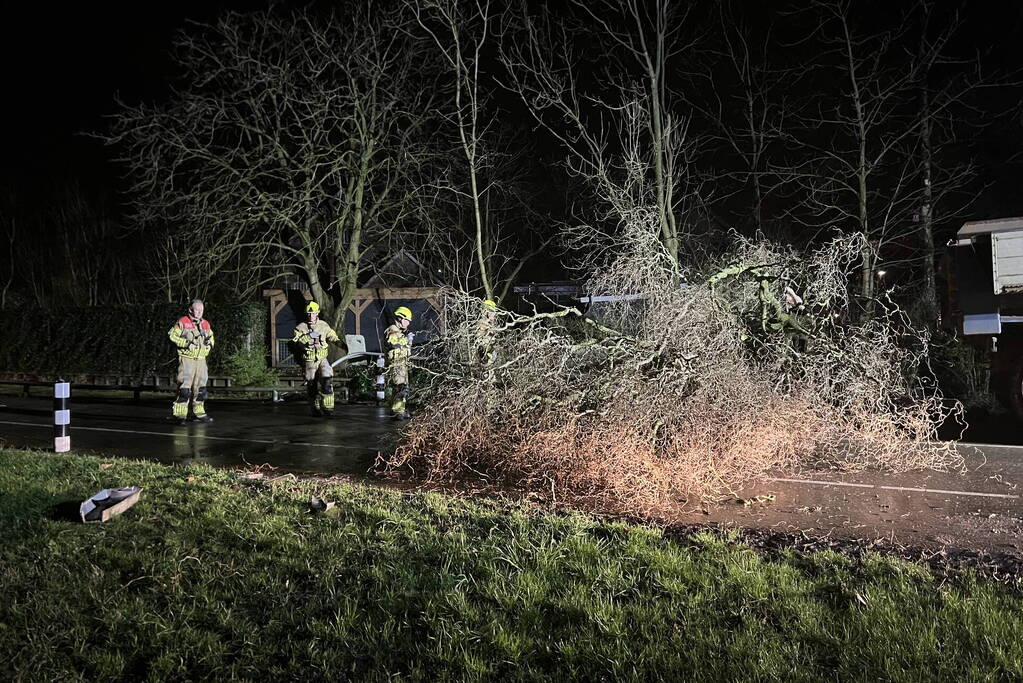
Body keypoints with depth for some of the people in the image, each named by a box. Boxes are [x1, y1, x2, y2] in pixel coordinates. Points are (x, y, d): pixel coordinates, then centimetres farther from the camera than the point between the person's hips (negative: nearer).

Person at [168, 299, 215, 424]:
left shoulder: (206, 324, 14)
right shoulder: (182, 322, -4)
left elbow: (211, 338, 26)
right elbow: (172, 335, -6)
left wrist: (210, 342, 4)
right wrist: (185, 343, -15)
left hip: (201, 359, 6)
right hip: (186, 359, -6)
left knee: (200, 387, 12)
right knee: (184, 386, -12)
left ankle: (199, 412, 22)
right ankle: (178, 413, -9)